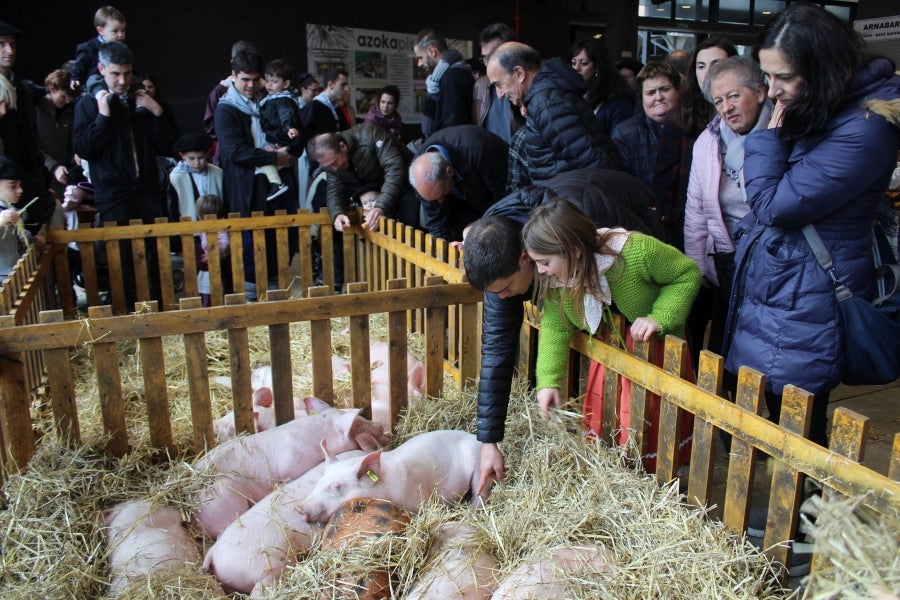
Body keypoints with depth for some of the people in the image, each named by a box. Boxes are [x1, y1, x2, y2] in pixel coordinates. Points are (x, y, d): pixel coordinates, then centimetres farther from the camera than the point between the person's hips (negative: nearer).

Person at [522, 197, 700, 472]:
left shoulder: (636, 251, -36)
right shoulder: (554, 279, -21)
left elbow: (688, 274, -21)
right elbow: (555, 328, -12)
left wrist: (659, 318, -33)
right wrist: (548, 381, -20)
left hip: (656, 349, -4)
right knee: (599, 415, 13)